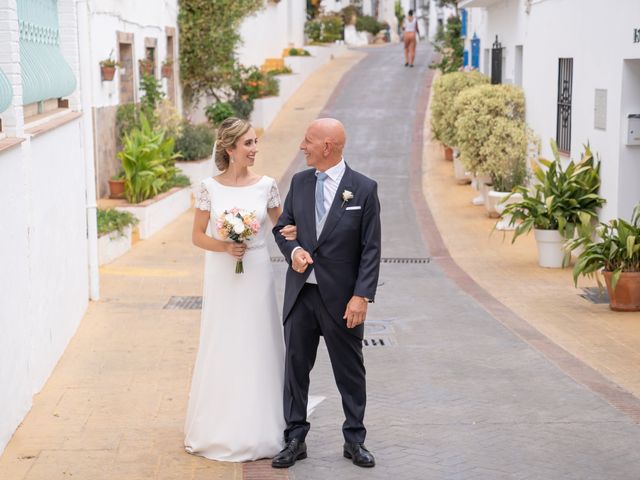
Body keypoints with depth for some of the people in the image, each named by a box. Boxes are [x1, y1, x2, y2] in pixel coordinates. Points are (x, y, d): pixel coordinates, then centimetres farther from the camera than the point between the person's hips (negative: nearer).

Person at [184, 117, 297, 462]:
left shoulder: (266, 185, 0)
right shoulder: (210, 187, -3)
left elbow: (280, 225, 11)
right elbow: (197, 235, 2)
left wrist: (292, 231, -12)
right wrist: (224, 247, -15)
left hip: (256, 276, 1)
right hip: (221, 277, -1)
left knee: (256, 349, 4)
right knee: (220, 349, 5)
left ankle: (257, 430, 16)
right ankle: (219, 430, 17)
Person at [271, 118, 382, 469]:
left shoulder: (363, 189, -8)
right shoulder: (299, 182, 5)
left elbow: (371, 249, -8)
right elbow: (282, 227, 13)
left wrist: (362, 296, -15)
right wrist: (293, 250, -10)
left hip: (341, 298, -4)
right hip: (300, 294, 4)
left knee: (349, 371, 8)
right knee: (295, 367, 8)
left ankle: (354, 440, 22)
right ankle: (295, 440, 18)